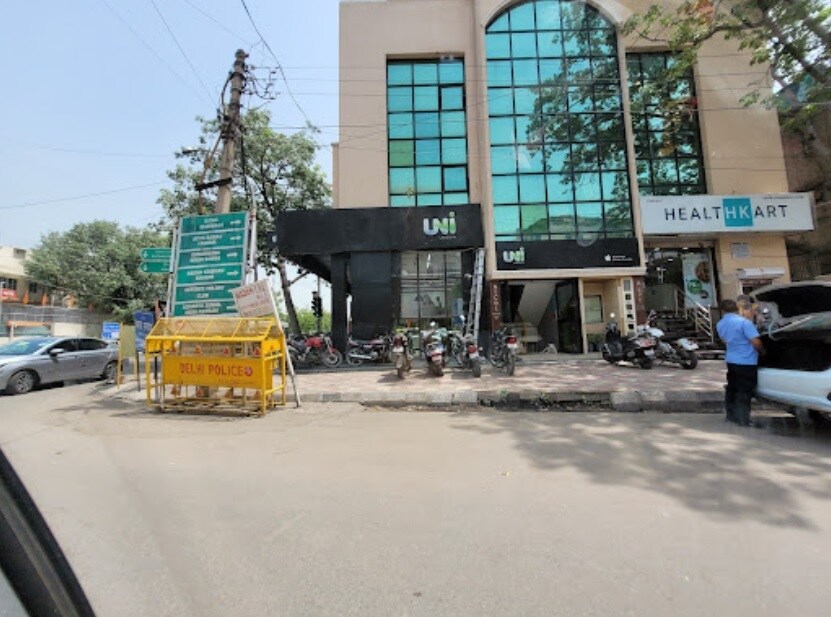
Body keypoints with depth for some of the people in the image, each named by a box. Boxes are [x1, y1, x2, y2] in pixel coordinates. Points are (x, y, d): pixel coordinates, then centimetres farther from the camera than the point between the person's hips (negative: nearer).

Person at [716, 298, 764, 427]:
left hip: (731, 361, 6)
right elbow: (756, 342, -18)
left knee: (732, 388, 16)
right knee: (744, 392, 0)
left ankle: (731, 416, 26)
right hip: (747, 362, -6)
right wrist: (763, 352, 0)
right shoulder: (744, 322, -16)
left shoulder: (720, 324, 5)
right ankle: (743, 420, 6)